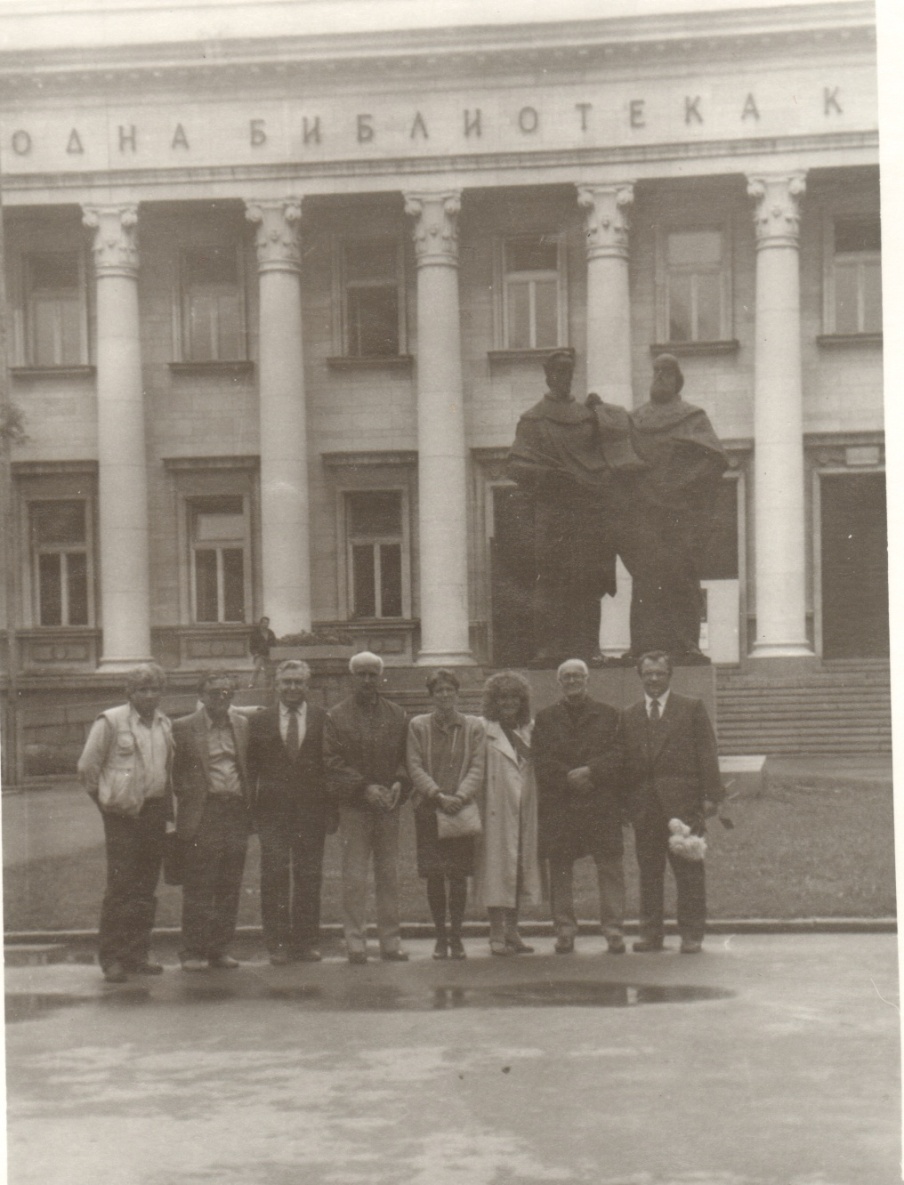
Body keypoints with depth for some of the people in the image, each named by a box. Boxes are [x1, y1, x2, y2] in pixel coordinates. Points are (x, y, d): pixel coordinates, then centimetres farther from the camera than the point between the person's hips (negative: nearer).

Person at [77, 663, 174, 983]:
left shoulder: (164, 724, 12)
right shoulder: (110, 722, -6)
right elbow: (87, 767, -3)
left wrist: (167, 806, 10)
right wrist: (106, 800, 0)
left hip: (155, 811, 6)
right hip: (123, 813, -6)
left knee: (146, 888, 7)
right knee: (120, 886, -6)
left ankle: (137, 954, 15)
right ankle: (111, 958, -1)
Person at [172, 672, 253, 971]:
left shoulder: (243, 725, 13)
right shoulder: (183, 728, 1)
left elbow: (251, 767, 16)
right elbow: (175, 771, 3)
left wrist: (248, 802, 7)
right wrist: (186, 798, -5)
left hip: (236, 814, 4)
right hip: (201, 817, -4)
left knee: (230, 888, 7)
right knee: (198, 888, -2)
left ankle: (220, 949, 16)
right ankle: (193, 951, 4)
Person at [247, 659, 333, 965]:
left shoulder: (323, 720, 5)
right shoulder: (259, 721, 7)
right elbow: (251, 769, 7)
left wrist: (333, 809, -3)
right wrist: (249, 811, -1)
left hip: (312, 811, 0)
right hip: (272, 811, 0)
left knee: (309, 877, 4)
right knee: (274, 876, -2)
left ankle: (306, 942, 12)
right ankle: (277, 943, 3)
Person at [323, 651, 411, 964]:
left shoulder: (398, 716, 13)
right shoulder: (336, 717, 4)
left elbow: (406, 758, 14)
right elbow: (332, 763, -3)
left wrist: (399, 784, -6)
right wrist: (365, 788, -13)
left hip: (388, 806, 3)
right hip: (353, 807, -3)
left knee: (389, 876, 4)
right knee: (354, 878, -4)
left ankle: (390, 941, 9)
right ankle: (355, 941, 1)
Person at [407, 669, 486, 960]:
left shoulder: (473, 727, 7)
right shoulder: (417, 726, 5)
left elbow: (477, 768, 0)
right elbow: (415, 767, -2)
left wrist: (459, 797, -16)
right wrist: (438, 796, -15)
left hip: (462, 809, 0)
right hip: (428, 810, 0)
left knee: (459, 876, 0)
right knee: (434, 876, -1)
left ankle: (456, 935, 11)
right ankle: (440, 936, 10)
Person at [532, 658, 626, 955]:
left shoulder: (608, 715, 12)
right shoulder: (545, 718, 12)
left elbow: (619, 755, 2)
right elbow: (541, 761, 3)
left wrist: (590, 771, -12)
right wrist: (570, 777, -10)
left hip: (602, 804, 0)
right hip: (558, 805, 1)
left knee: (610, 869, -4)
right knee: (560, 870, 1)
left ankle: (613, 930, 0)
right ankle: (564, 930, 6)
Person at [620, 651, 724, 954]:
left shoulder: (691, 709, 8)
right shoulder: (628, 716, 15)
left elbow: (707, 753, 3)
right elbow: (624, 761, 12)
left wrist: (710, 795, -6)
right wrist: (624, 803, 3)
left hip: (683, 801, -3)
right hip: (643, 802, 3)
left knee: (688, 869, -2)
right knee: (648, 871, 5)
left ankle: (691, 934, 2)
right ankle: (651, 933, 10)